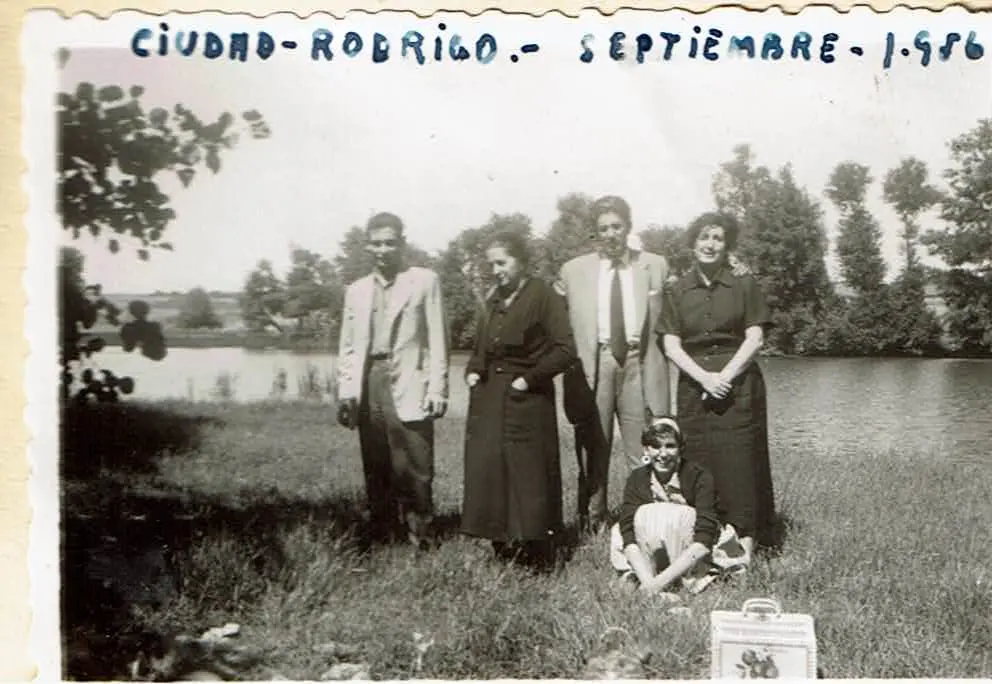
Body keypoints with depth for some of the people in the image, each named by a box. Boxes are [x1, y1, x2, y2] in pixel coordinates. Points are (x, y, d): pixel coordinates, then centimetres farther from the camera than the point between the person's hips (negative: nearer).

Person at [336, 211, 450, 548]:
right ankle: (381, 542, 15)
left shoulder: (425, 281, 5)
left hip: (409, 388, -4)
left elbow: (437, 339, 1)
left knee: (415, 471, -6)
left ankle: (419, 542, 3)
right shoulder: (356, 290, 17)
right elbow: (347, 347, 17)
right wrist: (345, 392, 7)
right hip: (369, 386, 4)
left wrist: (438, 388, -7)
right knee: (375, 471, 7)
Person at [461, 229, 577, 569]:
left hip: (526, 402, -6)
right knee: (488, 476, 4)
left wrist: (529, 378, -13)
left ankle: (538, 563, 9)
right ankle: (504, 556, 15)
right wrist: (472, 372, 8)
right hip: (488, 401, 7)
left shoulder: (542, 295, -6)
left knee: (528, 479, -2)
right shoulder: (493, 300, 15)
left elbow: (565, 350, -12)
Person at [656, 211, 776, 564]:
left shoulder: (744, 286, 4)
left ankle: (745, 538, 1)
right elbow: (671, 345, 2)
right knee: (698, 459, 0)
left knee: (739, 456, -4)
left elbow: (754, 338, -2)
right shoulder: (677, 291, 8)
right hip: (693, 384, 2)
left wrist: (725, 375, -13)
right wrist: (704, 377, -11)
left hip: (738, 383, -2)